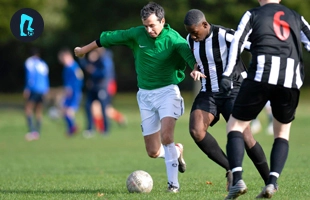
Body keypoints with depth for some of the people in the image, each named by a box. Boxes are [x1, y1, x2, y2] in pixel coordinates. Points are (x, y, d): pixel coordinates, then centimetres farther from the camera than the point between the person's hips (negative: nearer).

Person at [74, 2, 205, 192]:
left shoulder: (173, 39, -13)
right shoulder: (137, 34, -3)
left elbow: (190, 55, -27)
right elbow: (108, 38, 9)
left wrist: (196, 69, -49)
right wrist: (84, 50, 19)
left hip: (167, 91, -4)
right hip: (145, 94, 4)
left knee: (166, 136, -26)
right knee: (153, 152, 4)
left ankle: (173, 182, -12)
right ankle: (177, 152, 38)